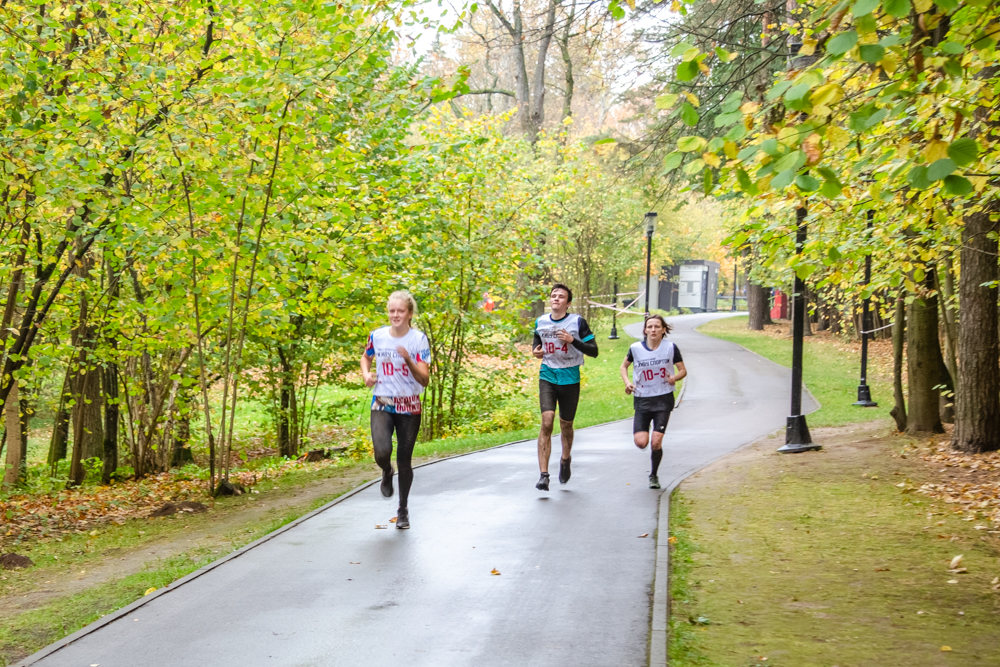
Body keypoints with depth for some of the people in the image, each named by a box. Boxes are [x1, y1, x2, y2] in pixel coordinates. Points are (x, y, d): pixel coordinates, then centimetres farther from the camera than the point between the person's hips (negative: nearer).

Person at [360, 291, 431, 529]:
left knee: (404, 460, 6)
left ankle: (403, 510, 27)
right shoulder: (377, 336, -2)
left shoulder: (419, 340, -8)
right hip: (382, 404, 1)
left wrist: (408, 360, -28)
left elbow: (424, 380, -12)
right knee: (382, 452, -22)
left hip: (409, 407, -1)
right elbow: (366, 357, 21)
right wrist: (366, 374, 0)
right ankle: (386, 473, 16)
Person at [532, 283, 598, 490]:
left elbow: (593, 351, -8)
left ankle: (565, 460, 44)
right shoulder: (541, 322, 4)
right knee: (547, 421, -16)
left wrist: (572, 340, -22)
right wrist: (535, 351, 0)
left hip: (570, 379, -1)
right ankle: (544, 475, -18)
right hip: (547, 378, 1)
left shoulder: (578, 322, -7)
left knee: (565, 425, 12)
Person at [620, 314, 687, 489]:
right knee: (641, 442, -11)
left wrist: (675, 377, -17)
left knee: (656, 442, -11)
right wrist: (627, 382, -5)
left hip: (664, 399, -1)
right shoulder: (636, 348, -3)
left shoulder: (671, 348, -4)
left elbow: (683, 370, 5)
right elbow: (624, 366, 13)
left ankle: (654, 475, 15)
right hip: (642, 400, 1)